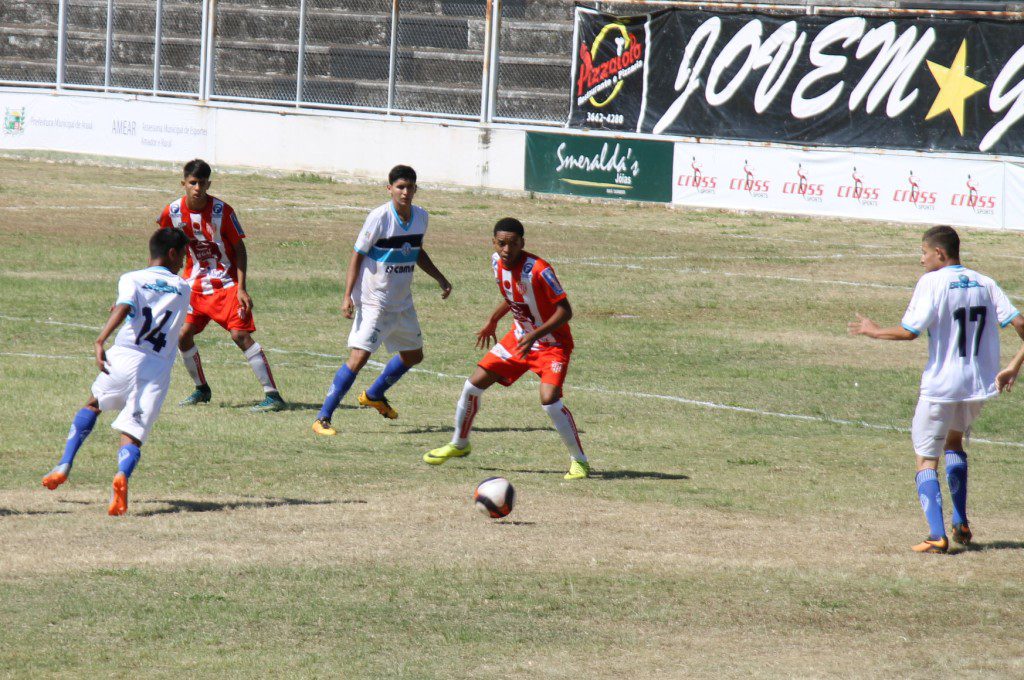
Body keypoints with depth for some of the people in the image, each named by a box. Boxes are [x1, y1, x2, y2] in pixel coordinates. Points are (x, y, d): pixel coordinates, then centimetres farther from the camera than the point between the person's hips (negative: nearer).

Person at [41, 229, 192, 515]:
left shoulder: (132, 280, 4)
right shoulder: (183, 289, 15)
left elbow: (124, 307, -17)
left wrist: (101, 341, -29)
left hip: (123, 359, 0)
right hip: (158, 368, 0)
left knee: (93, 404, 28)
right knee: (133, 435, -1)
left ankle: (65, 466, 17)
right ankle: (122, 474, -35)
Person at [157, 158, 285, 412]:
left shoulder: (221, 211, -16)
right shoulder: (173, 212, -6)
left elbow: (239, 249, -9)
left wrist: (241, 288, -15)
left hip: (226, 283, -4)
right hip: (195, 285, 4)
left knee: (240, 334, -15)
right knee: (183, 334, -2)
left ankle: (273, 394, -16)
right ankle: (201, 389, 22)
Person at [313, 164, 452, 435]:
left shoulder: (421, 217, 2)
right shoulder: (379, 218, -18)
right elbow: (357, 255, -13)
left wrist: (440, 279, 17)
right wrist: (348, 295, -19)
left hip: (402, 302, 7)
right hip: (374, 302, -7)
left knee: (413, 355, 20)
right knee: (359, 357, -17)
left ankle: (374, 395, 44)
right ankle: (323, 418, -12)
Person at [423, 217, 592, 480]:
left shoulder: (538, 270, -29)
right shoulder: (497, 261, -6)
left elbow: (565, 311, -28)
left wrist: (535, 335, -37)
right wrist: (493, 321, 21)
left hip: (552, 343, -7)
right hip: (519, 337, 7)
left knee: (549, 400, -26)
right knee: (473, 385, 6)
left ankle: (579, 461, -11)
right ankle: (459, 444, 29)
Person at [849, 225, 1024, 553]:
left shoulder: (932, 282, -10)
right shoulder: (984, 283, 7)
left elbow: (908, 331, -15)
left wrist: (873, 331, 1)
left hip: (940, 387, -6)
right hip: (979, 387, 6)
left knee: (926, 460, 4)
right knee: (954, 441, 29)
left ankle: (937, 535, -12)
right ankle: (961, 524, 23)